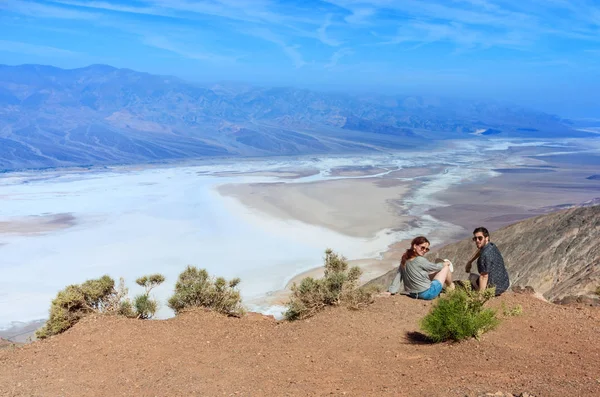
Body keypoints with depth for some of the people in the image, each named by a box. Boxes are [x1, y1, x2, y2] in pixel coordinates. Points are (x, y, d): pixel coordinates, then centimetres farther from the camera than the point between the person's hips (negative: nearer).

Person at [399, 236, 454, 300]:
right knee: (446, 267, 8)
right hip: (427, 293, -8)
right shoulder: (419, 260, -23)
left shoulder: (404, 260, -3)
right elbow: (436, 267, -7)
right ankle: (450, 286, 33)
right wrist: (445, 263, 13)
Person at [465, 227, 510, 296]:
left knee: (472, 276, 14)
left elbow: (484, 277, -27)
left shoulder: (485, 255, -26)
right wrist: (470, 261, 24)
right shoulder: (492, 245, 2)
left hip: (494, 288, -9)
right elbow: (480, 250, 27)